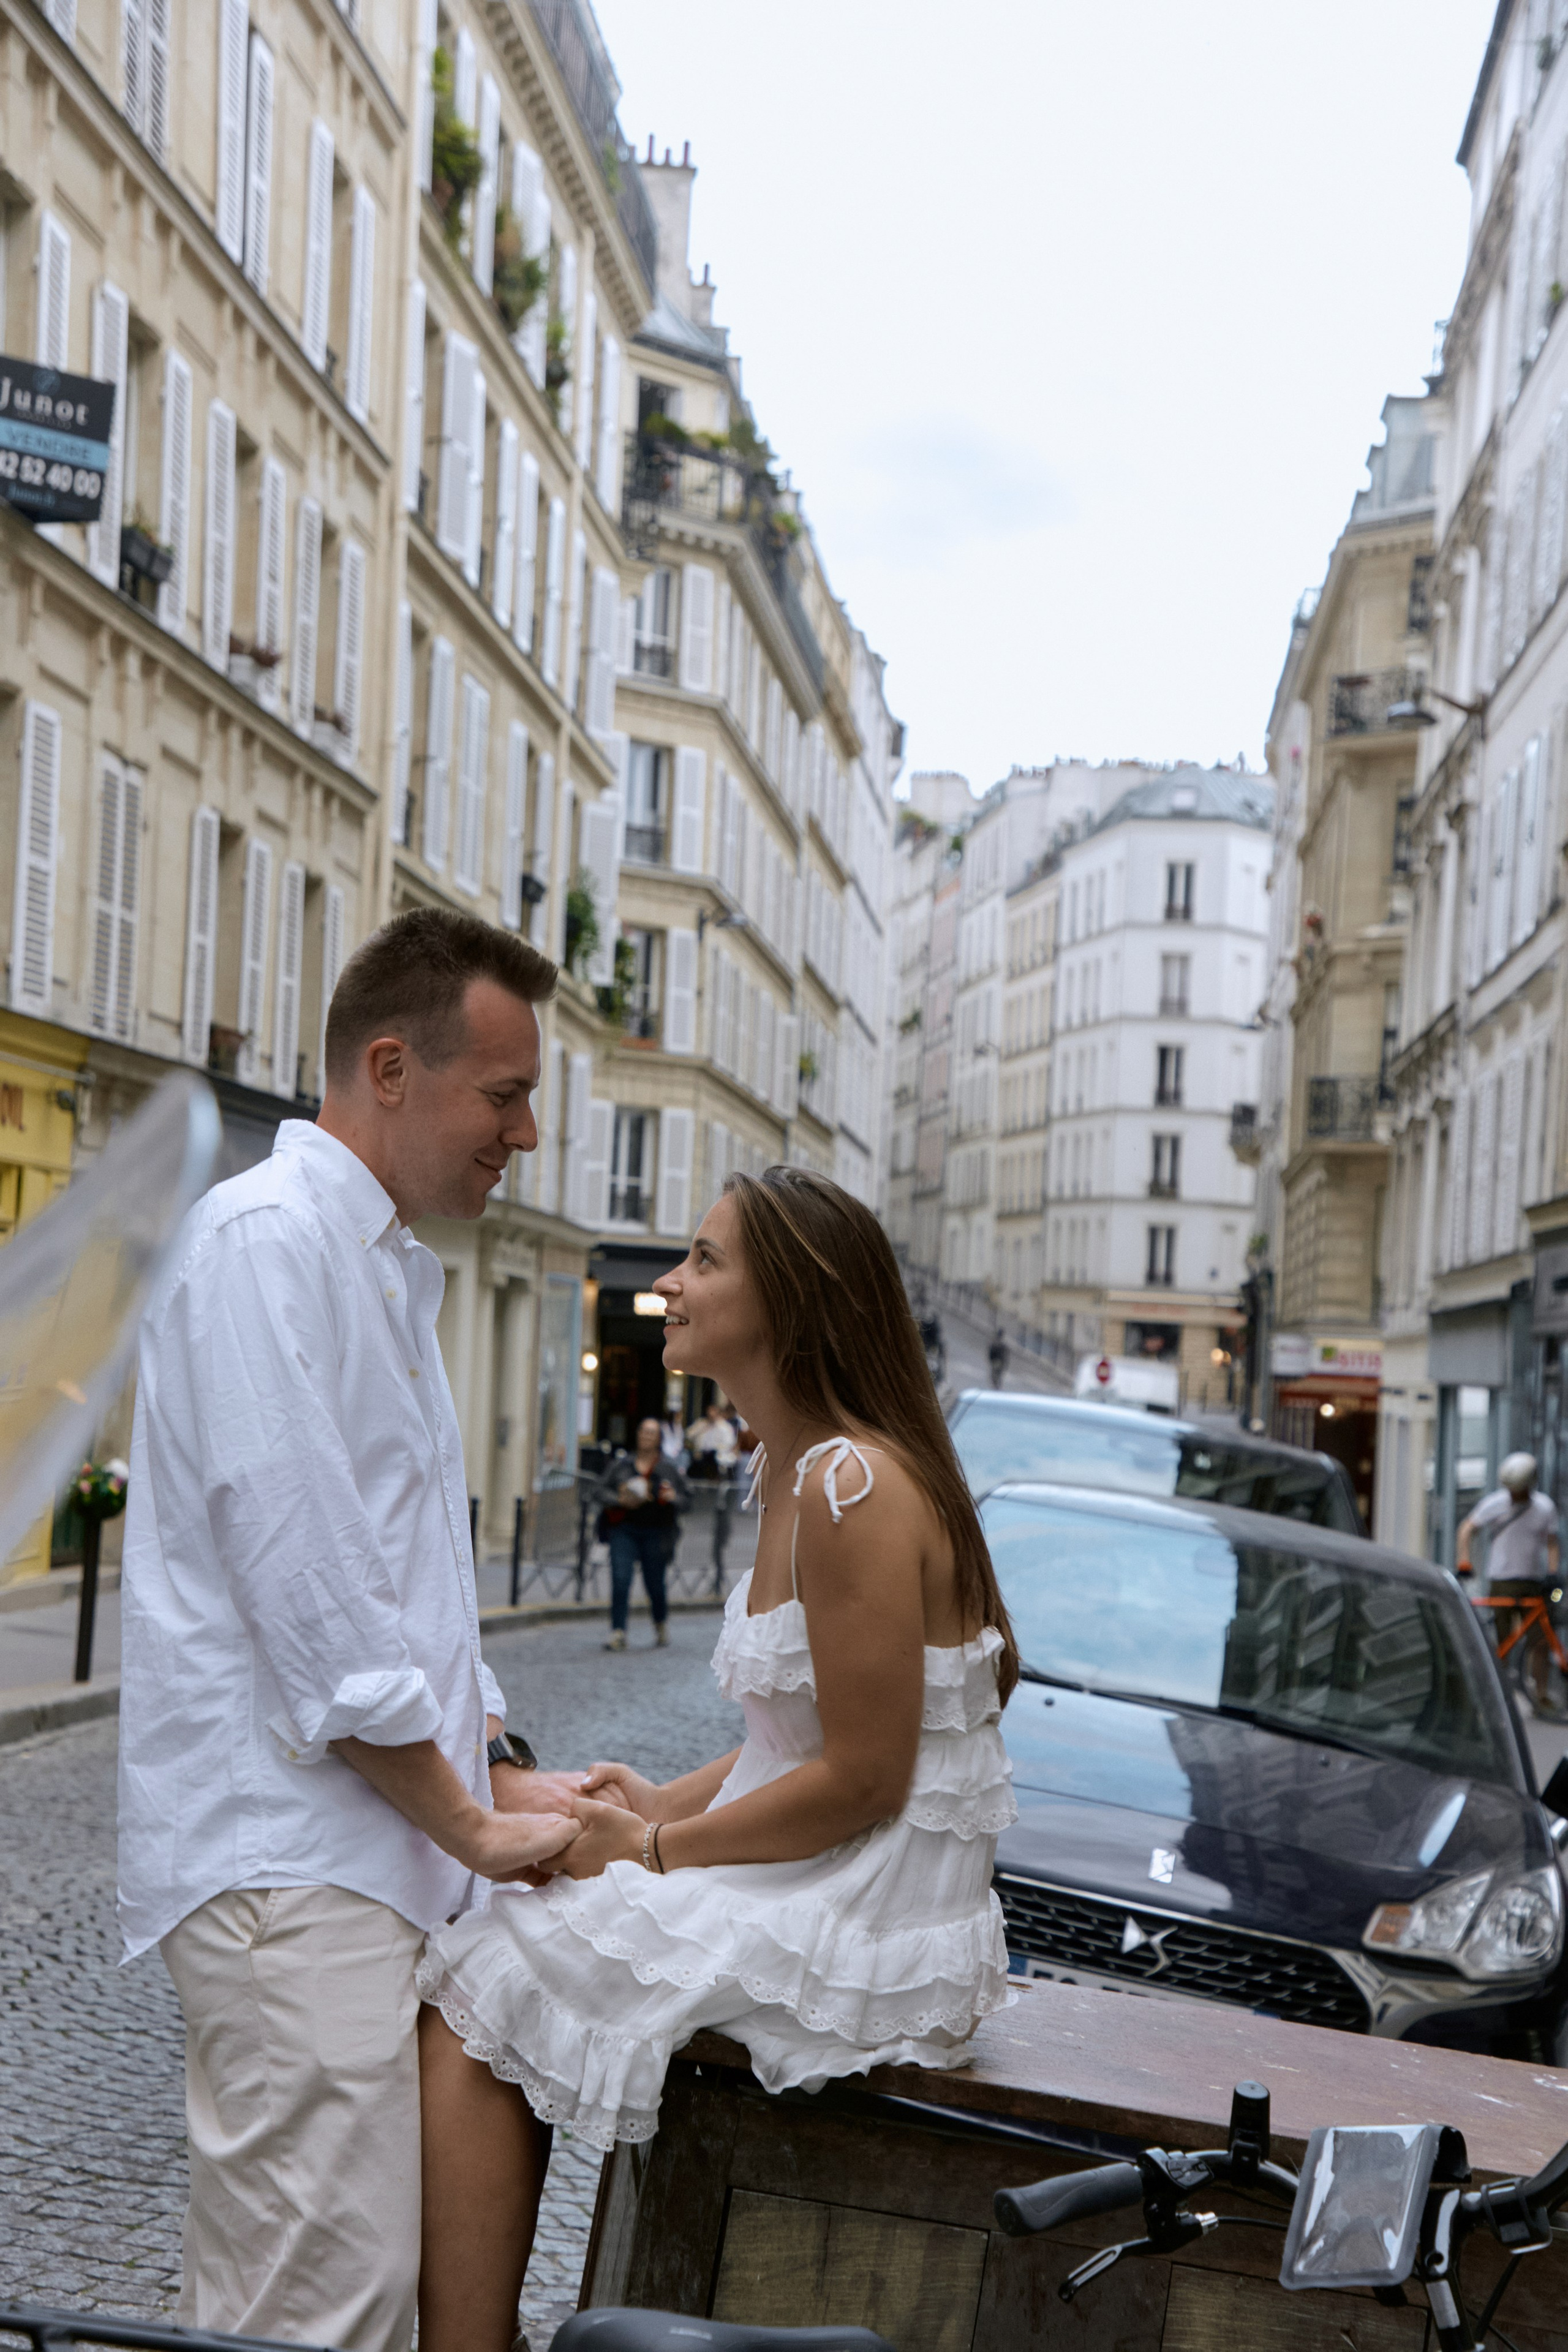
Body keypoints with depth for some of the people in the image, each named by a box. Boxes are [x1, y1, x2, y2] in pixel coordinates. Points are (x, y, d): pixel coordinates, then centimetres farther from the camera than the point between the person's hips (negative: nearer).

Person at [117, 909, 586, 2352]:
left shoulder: (394, 1268, 20)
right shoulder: (266, 1239, -11)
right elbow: (306, 1592, -17)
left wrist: (505, 1772, 14)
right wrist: (468, 1824, -10)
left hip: (372, 1850, 10)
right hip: (290, 1860, -10)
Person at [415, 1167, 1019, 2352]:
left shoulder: (855, 1488, -21)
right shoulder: (792, 1472, 11)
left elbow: (862, 1781, -22)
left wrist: (659, 1849, -12)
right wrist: (668, 1799, 5)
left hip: (865, 1940, -10)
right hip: (825, 1896, 10)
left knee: (473, 2001, -6)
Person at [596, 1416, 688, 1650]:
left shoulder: (667, 1468, 6)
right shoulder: (621, 1464, 9)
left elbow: (683, 1499, 6)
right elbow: (603, 1490, 8)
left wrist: (671, 1498, -16)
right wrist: (619, 1500, -11)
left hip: (655, 1532, -1)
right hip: (624, 1529, 1)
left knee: (654, 1585, 4)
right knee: (620, 1580, -11)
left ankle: (661, 1625, 31)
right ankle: (618, 1633, -8)